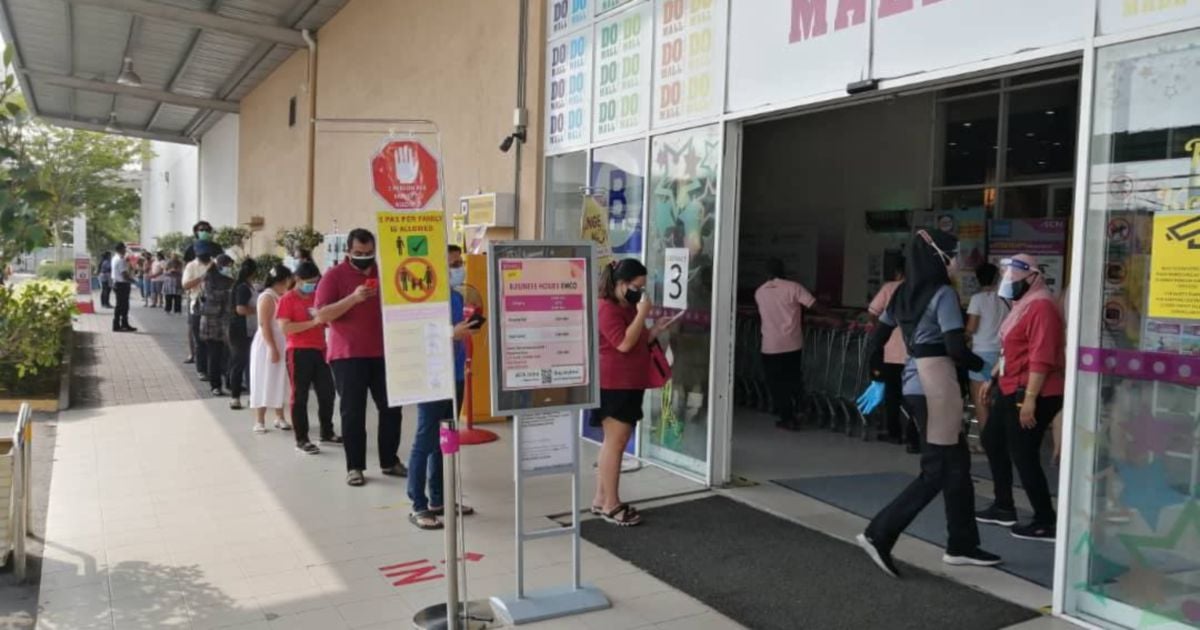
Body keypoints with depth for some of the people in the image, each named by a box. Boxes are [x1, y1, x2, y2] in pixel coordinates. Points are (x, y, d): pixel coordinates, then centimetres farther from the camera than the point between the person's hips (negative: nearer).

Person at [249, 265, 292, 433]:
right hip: (268, 346, -8)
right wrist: (272, 348, -23)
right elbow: (264, 325, -19)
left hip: (281, 345, 8)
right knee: (264, 383, -2)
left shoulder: (281, 297, 10)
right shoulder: (267, 297, -14)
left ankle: (279, 418, 21)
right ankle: (259, 421, 5)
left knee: (279, 383, 13)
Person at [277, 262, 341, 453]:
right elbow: (284, 328, -17)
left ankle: (327, 433, 24)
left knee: (327, 393, 9)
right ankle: (301, 439, 6)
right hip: (299, 352, -6)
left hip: (319, 350, 6)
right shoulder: (287, 299, -6)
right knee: (300, 396, 0)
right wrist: (313, 322, -21)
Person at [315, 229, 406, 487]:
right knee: (353, 412, 2)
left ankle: (389, 461, 20)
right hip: (347, 355, -4)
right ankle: (354, 467, 11)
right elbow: (322, 314, -13)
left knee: (391, 408, 7)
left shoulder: (384, 273, 10)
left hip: (382, 353, 4)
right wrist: (352, 298, -25)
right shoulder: (335, 275, -4)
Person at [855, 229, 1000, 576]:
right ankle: (879, 534, -6)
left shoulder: (904, 293, 12)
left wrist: (878, 380, 18)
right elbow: (956, 348, -16)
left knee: (957, 463, 16)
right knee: (937, 471, -1)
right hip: (937, 385, -8)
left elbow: (874, 340, 13)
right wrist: (981, 366, 2)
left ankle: (962, 545, 22)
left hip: (915, 383, 8)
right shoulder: (943, 293, -11)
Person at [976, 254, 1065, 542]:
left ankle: (1046, 522, 4)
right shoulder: (1022, 305, 16)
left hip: (1033, 394, -11)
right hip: (1012, 390, 11)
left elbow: (1041, 358, -24)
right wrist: (993, 378, 24)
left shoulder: (1041, 307, -18)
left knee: (1023, 456, -7)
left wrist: (1030, 399, -27)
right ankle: (1004, 507, 29)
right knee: (992, 441, 19)